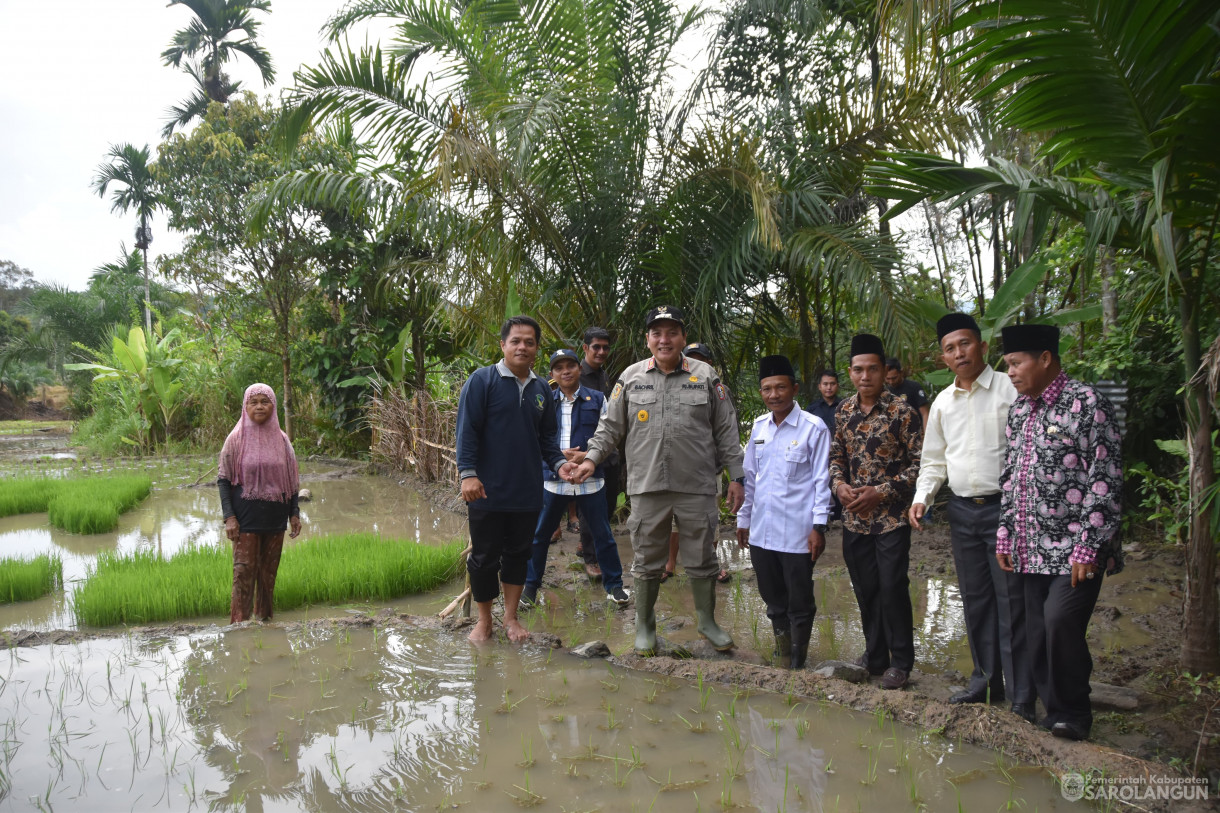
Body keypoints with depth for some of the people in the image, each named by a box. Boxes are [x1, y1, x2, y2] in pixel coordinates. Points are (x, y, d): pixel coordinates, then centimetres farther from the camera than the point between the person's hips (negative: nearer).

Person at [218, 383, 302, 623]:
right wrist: (229, 517, -11)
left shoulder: (282, 440, 6)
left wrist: (294, 513, 6)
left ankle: (264, 619, 21)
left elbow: (291, 480, 11)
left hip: (275, 519, 3)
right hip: (246, 519, -3)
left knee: (269, 572, 10)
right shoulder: (236, 439, -3)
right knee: (244, 572, -4)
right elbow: (223, 479, -3)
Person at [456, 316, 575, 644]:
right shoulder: (482, 380, -5)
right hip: (488, 490, -4)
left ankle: (511, 617, 28)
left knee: (518, 554, 13)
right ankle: (484, 620, 22)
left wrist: (559, 463, -2)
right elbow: (467, 430, -10)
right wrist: (468, 474, -17)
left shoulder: (542, 389, 10)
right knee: (485, 556, 6)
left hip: (528, 491, 5)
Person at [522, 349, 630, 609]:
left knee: (603, 534, 5)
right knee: (540, 534, 7)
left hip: (590, 479, -1)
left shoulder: (597, 399, 6)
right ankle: (530, 586, 21)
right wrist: (558, 454, -11)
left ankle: (614, 585, 20)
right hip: (553, 478, 1)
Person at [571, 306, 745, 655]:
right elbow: (611, 425, 12)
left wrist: (736, 477, 3)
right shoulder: (631, 377, 7)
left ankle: (707, 621, 29)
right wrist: (592, 458, 0)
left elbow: (726, 432, 6)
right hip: (646, 485, 1)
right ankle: (645, 626, 25)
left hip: (697, 486, 0)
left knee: (702, 559, 10)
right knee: (647, 560, 9)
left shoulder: (706, 377, 4)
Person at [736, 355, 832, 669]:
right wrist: (743, 519, 15)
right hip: (761, 531, 5)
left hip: (797, 532, -5)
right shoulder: (759, 426, 8)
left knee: (799, 602, 7)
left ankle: (797, 661, 24)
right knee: (773, 597, 17)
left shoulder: (814, 428, -8)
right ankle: (782, 646, 36)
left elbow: (822, 480, -8)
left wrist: (818, 526, -12)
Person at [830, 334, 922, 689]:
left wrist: (881, 492, -16)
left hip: (891, 517, -5)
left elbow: (918, 464, -9)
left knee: (892, 589, -1)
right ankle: (874, 655, 29)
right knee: (865, 590, 13)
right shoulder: (844, 411, 6)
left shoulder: (902, 412, -9)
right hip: (854, 518, 5)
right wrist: (839, 484, -5)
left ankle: (901, 661, 16)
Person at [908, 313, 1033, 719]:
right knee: (975, 600, 14)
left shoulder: (1010, 389, -6)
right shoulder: (942, 402, 11)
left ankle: (1021, 696, 9)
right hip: (961, 510, 6)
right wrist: (923, 496, 2)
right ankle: (986, 679, 28)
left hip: (1003, 506, -5)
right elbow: (933, 460, 18)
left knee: (1011, 601, -2)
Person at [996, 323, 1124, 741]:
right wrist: (1005, 534, 13)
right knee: (1038, 635, 8)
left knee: (1061, 620, -19)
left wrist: (1089, 547, -18)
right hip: (1033, 549, 7)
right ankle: (1055, 714, 24)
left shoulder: (1085, 402, -9)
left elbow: (1105, 482, -14)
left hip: (1074, 548, -7)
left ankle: (1073, 714, 4)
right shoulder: (1019, 410, 13)